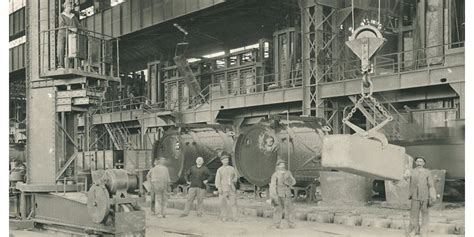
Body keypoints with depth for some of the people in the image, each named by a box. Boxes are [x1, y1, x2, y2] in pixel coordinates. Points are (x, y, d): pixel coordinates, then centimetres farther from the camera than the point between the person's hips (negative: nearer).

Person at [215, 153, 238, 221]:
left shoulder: (232, 168, 10)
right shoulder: (219, 170, 0)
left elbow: (235, 177, 19)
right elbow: (217, 180, -5)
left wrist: (233, 181, -2)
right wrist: (219, 188, -14)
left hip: (231, 188, 3)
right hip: (223, 188, -3)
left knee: (233, 202, -6)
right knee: (224, 203, -1)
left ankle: (234, 217, -5)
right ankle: (223, 217, 11)